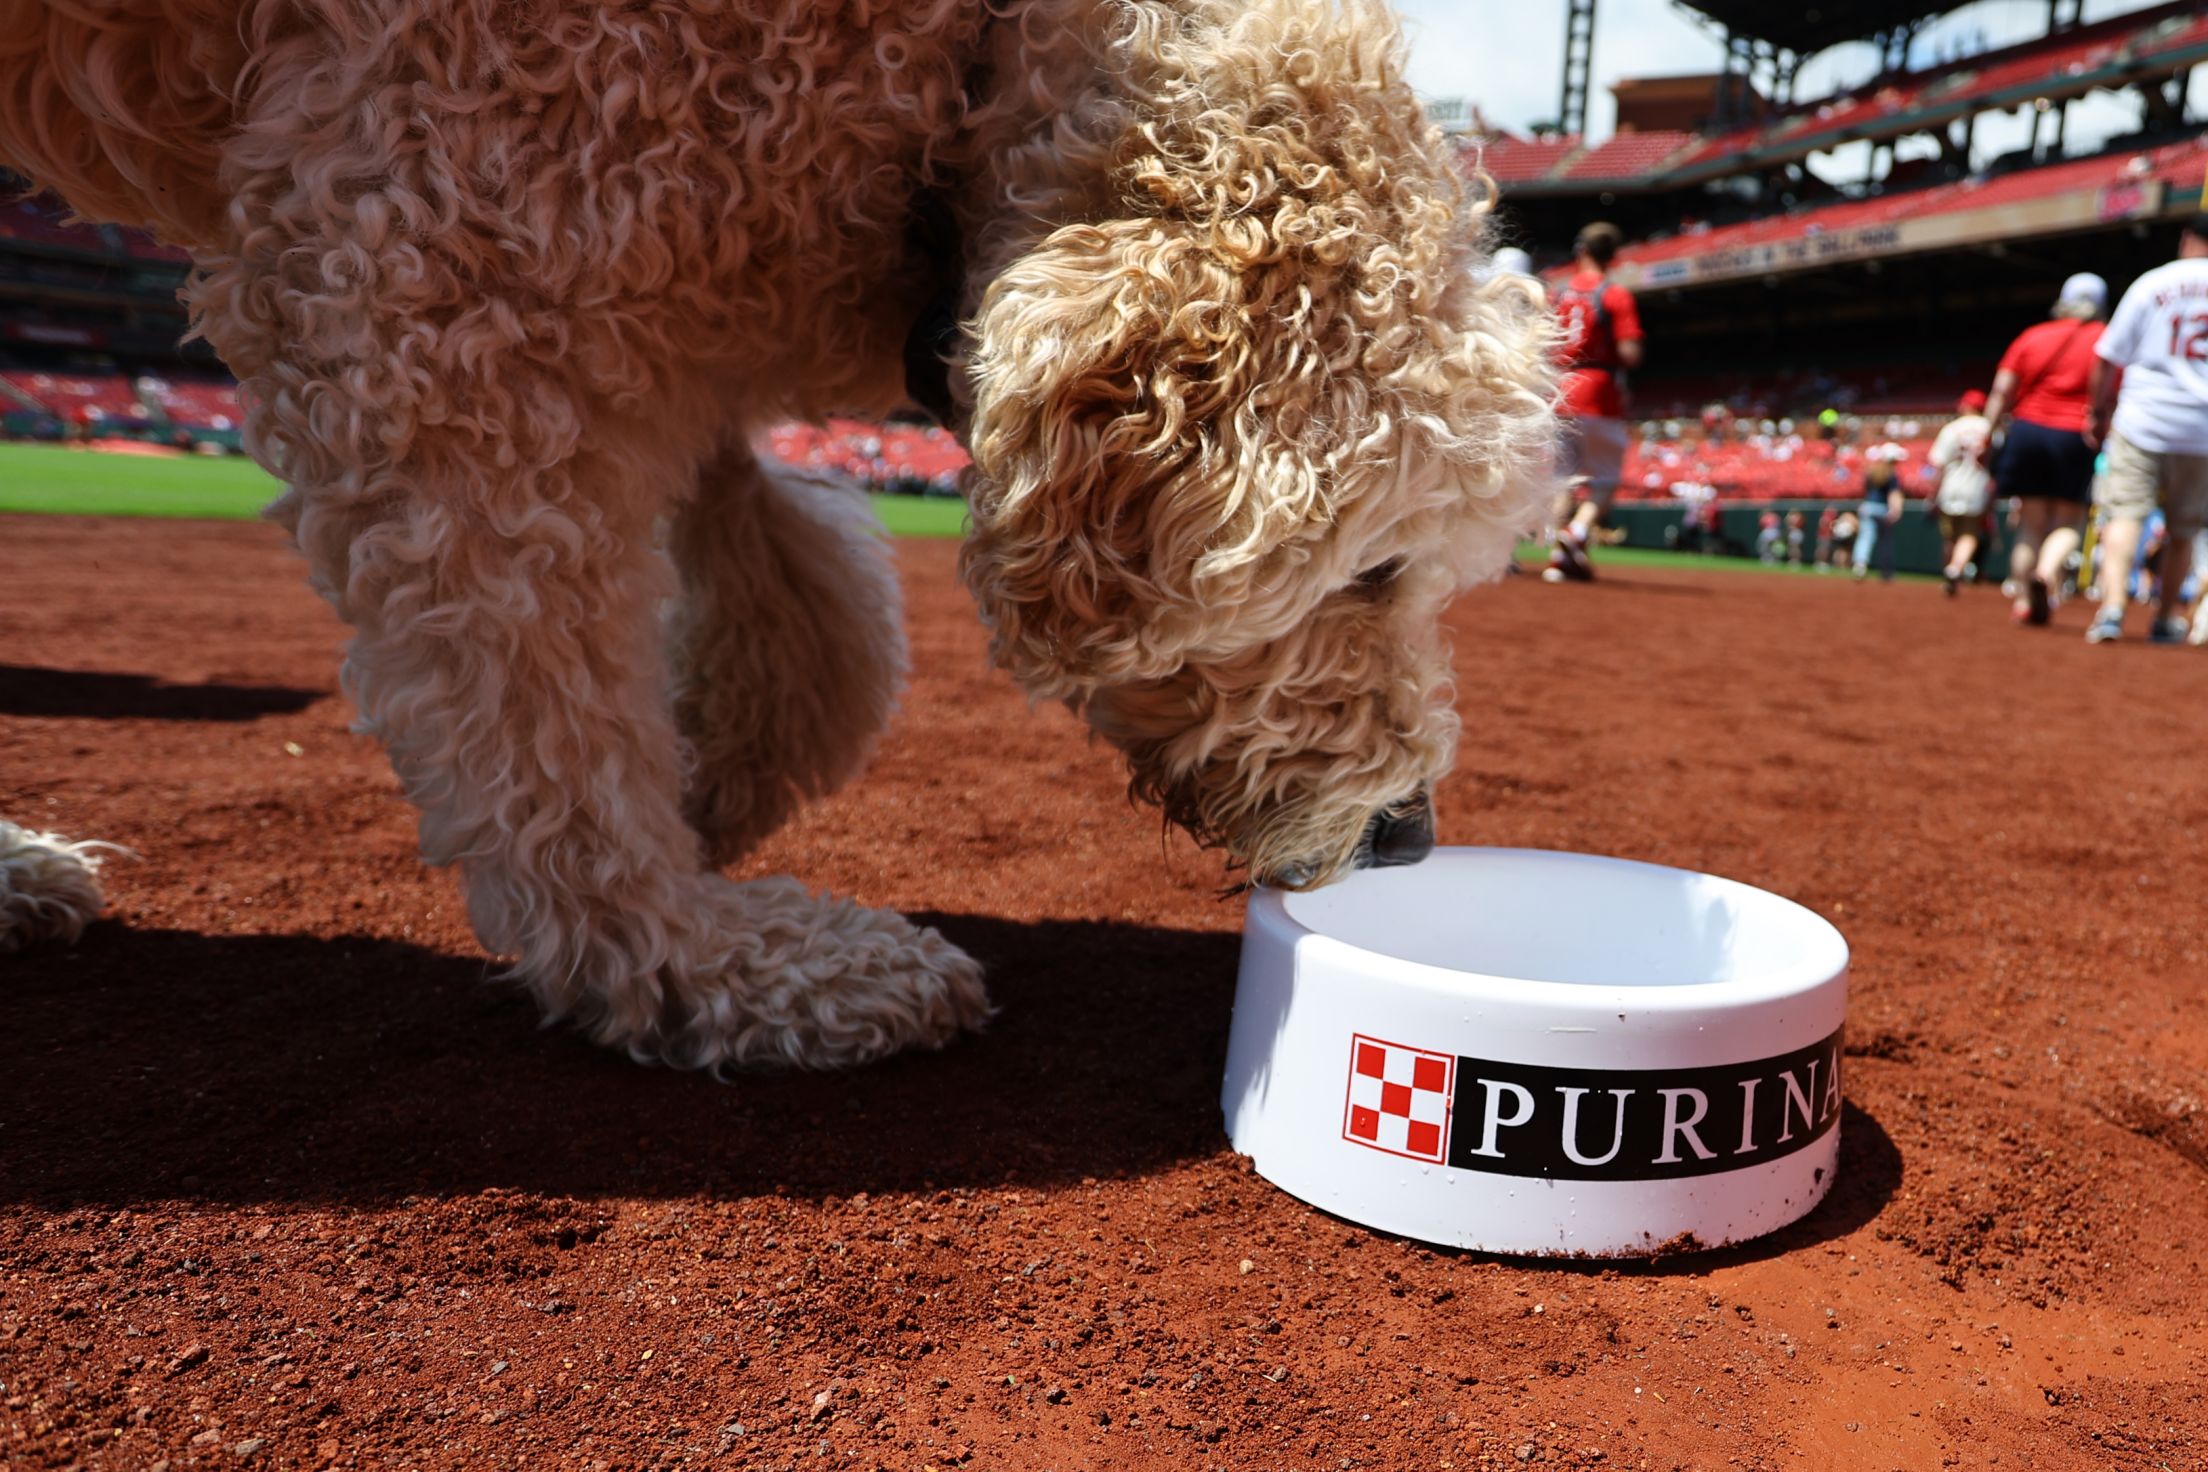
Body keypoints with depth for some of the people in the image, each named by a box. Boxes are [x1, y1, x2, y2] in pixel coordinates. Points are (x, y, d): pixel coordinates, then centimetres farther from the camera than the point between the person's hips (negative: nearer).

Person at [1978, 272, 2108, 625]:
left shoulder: (2032, 335, 9)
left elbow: (2001, 391, 3)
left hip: (2027, 430, 2)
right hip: (2075, 438, -2)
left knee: (2031, 525, 9)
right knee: (2067, 523, 8)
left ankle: (2023, 600, 6)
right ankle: (2047, 572, -21)